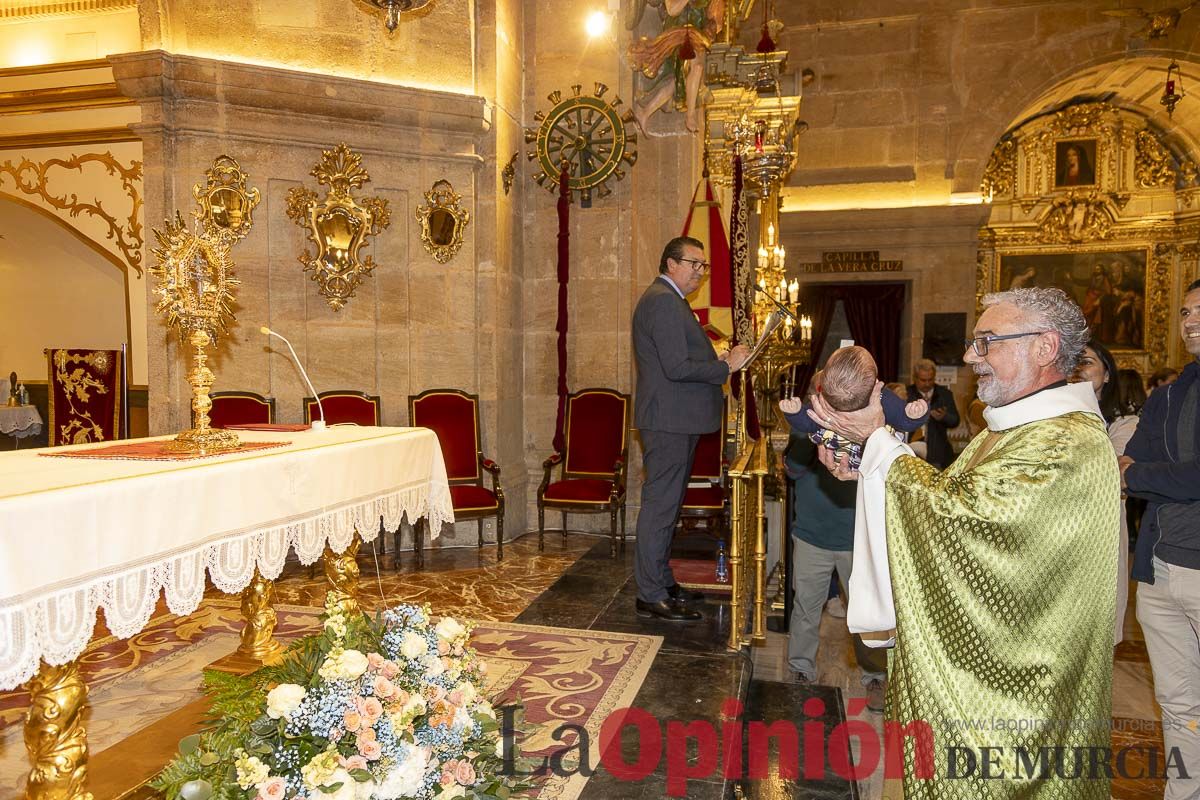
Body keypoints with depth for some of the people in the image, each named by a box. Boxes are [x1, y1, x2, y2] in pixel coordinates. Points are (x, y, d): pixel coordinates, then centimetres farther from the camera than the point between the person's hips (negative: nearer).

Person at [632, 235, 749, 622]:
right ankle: (652, 597, 3)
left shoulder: (670, 300, 19)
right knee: (660, 505, -5)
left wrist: (719, 360, 8)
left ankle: (662, 581, 29)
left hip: (676, 419, 11)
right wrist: (726, 365, -13)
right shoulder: (663, 300, -16)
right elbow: (677, 367, -23)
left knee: (666, 503, 17)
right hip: (669, 419, -11)